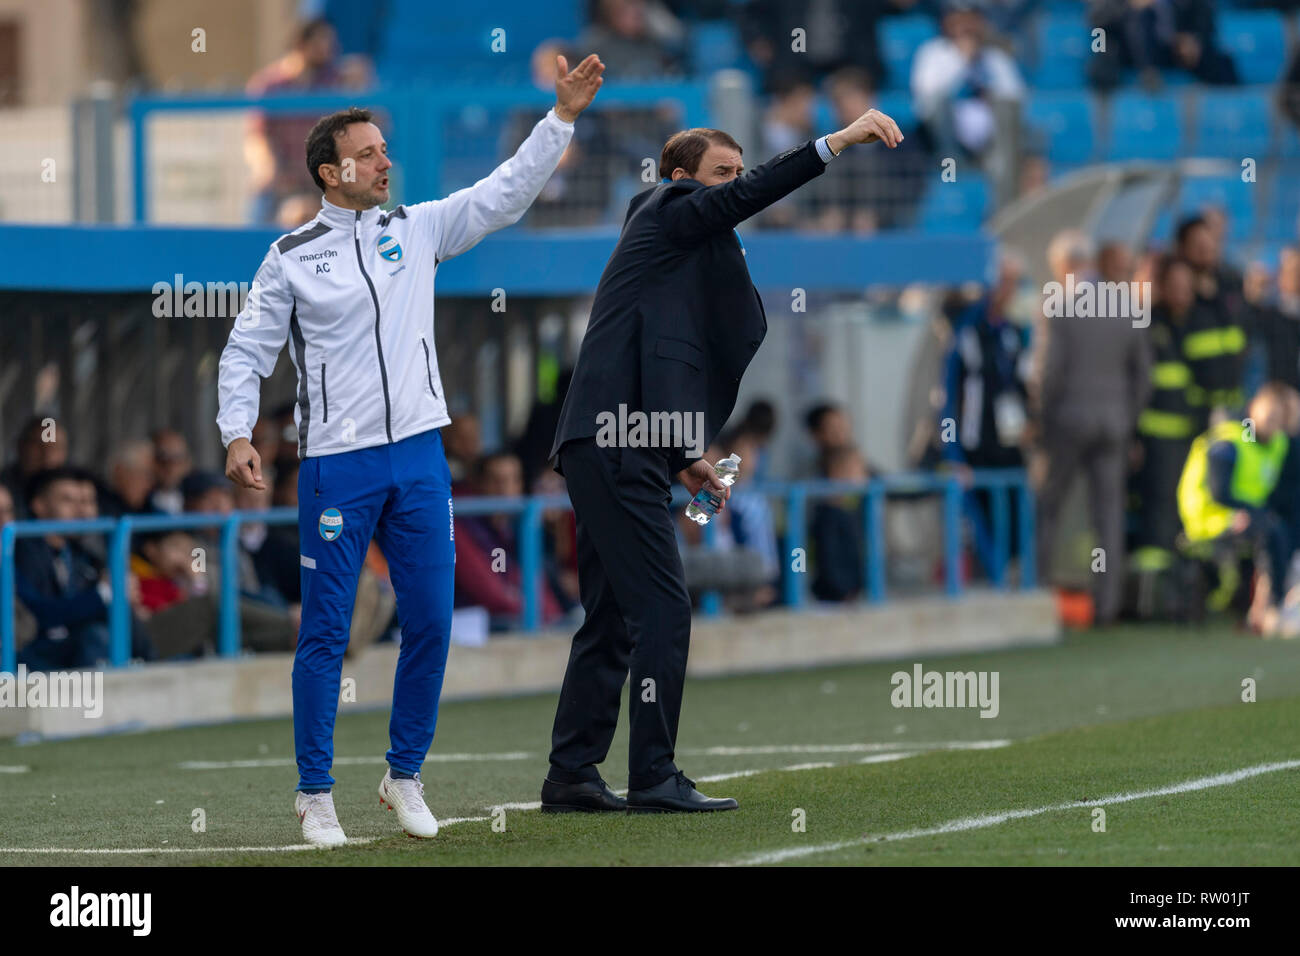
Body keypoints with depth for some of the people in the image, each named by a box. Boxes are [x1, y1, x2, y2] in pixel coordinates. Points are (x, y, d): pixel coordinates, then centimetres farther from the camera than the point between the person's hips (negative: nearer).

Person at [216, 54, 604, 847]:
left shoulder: (419, 229, 8)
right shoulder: (291, 258, -1)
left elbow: (507, 193, 5)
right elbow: (247, 351, 3)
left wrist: (563, 118, -4)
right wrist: (238, 435, -11)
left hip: (419, 455, 3)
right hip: (336, 465, -3)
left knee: (431, 623, 3)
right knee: (326, 632, -1)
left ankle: (406, 775, 19)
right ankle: (316, 793, 8)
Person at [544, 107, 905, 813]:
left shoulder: (678, 244, 26)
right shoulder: (668, 209, 0)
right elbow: (750, 195, -17)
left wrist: (682, 458, 20)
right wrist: (840, 141, -20)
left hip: (610, 450, 10)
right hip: (618, 445, -10)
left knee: (613, 616, 12)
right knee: (662, 607, -11)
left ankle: (570, 776, 14)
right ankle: (654, 777, -12)